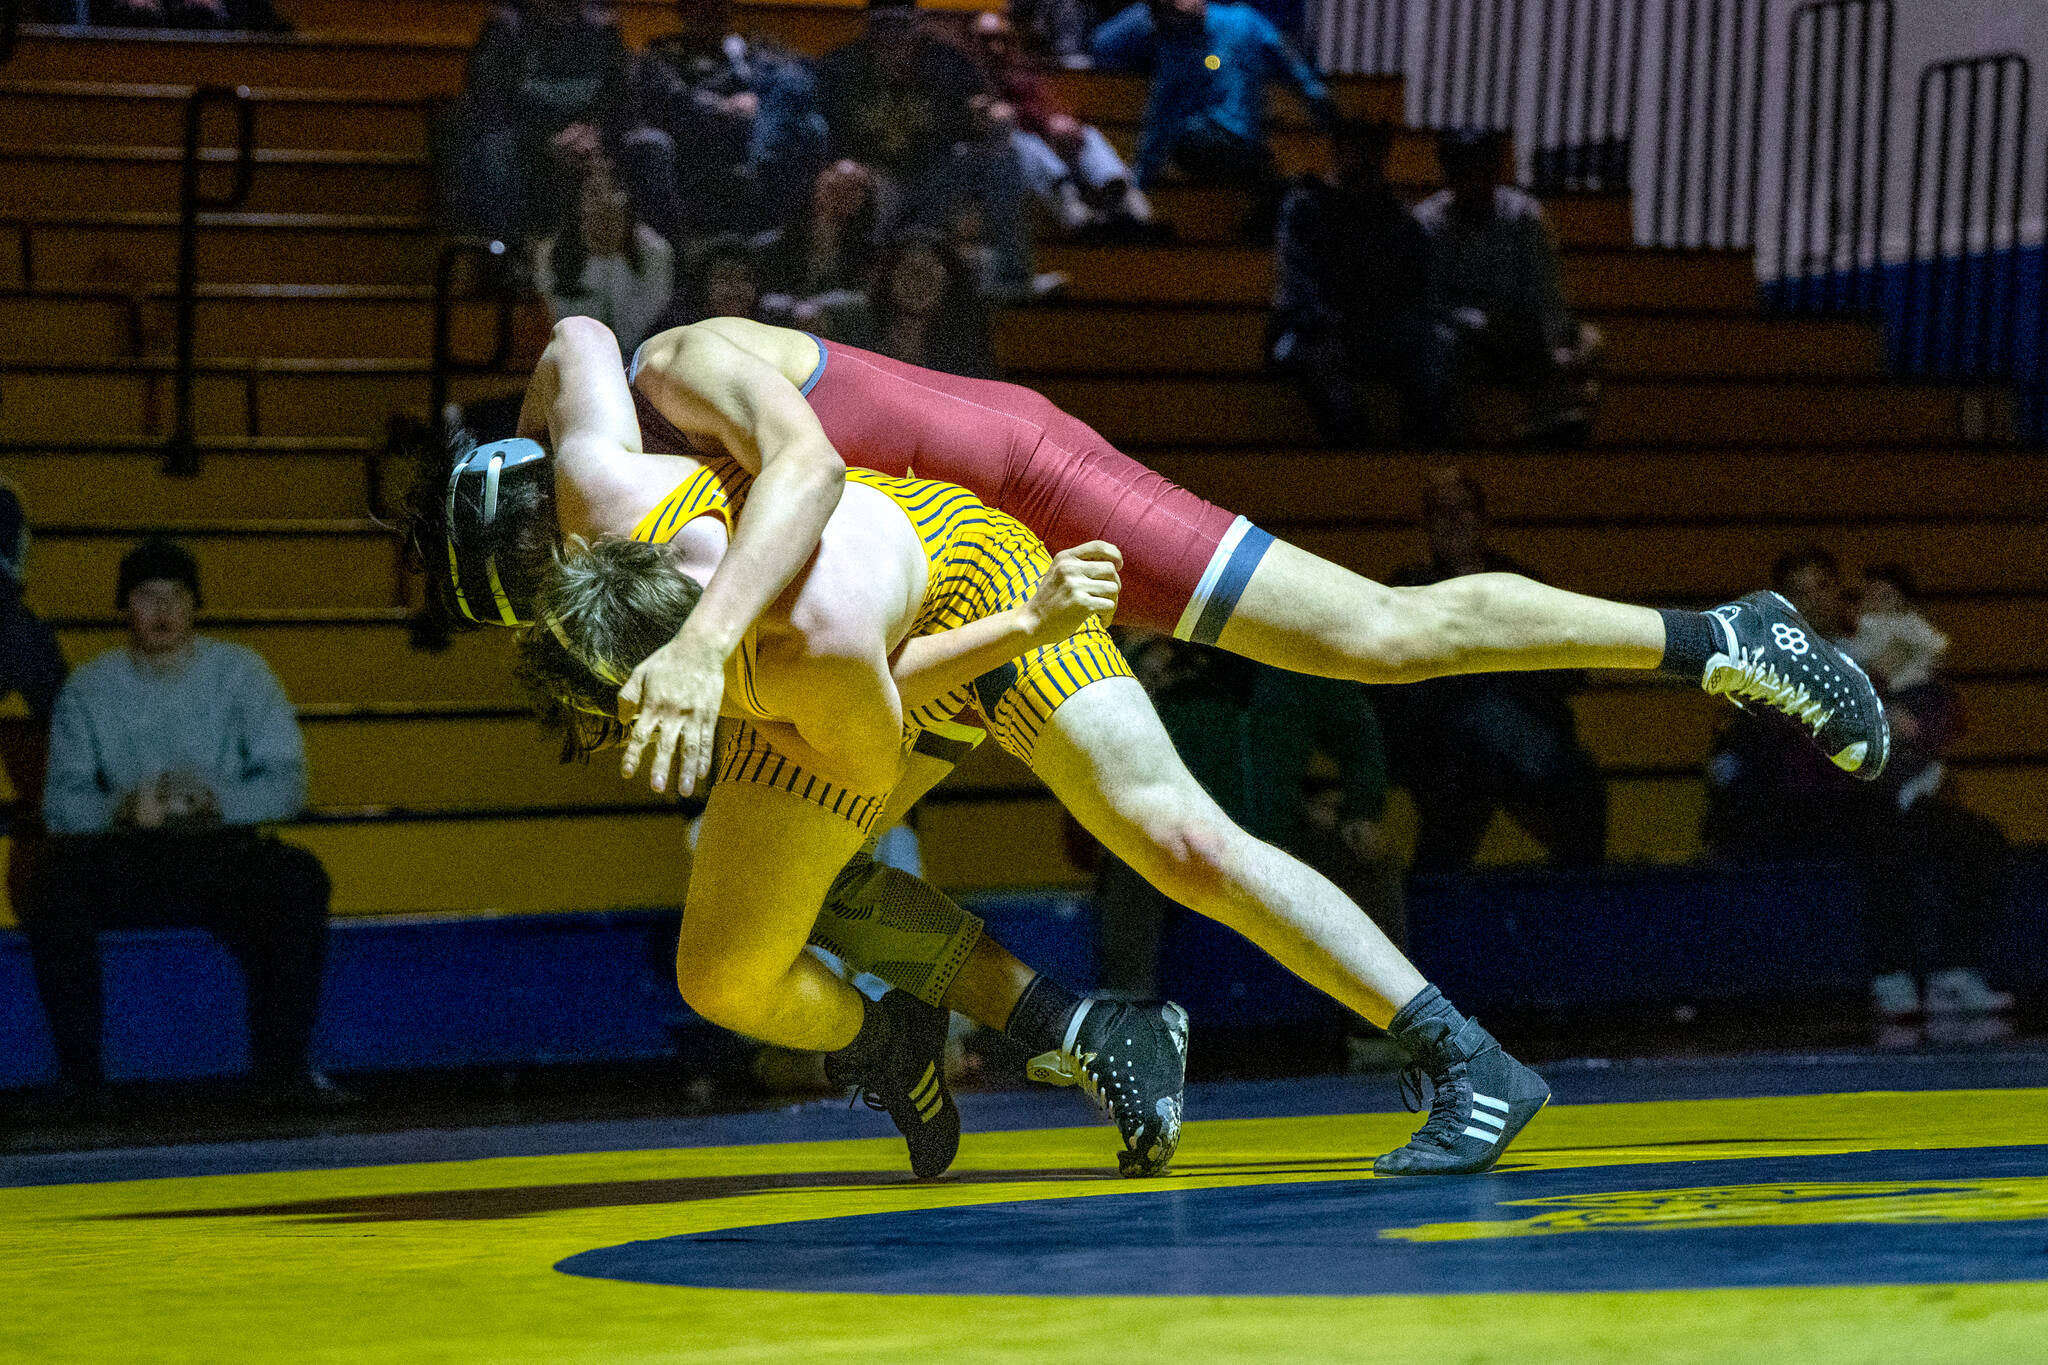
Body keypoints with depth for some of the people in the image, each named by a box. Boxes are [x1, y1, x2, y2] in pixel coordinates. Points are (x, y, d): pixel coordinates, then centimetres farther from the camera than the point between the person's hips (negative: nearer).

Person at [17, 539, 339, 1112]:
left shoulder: (239, 672, 6)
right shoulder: (89, 689, 7)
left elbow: (287, 784, -2)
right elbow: (62, 802, -3)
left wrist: (216, 801, -22)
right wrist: (122, 811, -26)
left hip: (221, 851, 0)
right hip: (123, 862, 0)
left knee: (298, 878, -31)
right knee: (52, 881, -31)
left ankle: (282, 1065, -20)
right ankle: (81, 1074, -22)